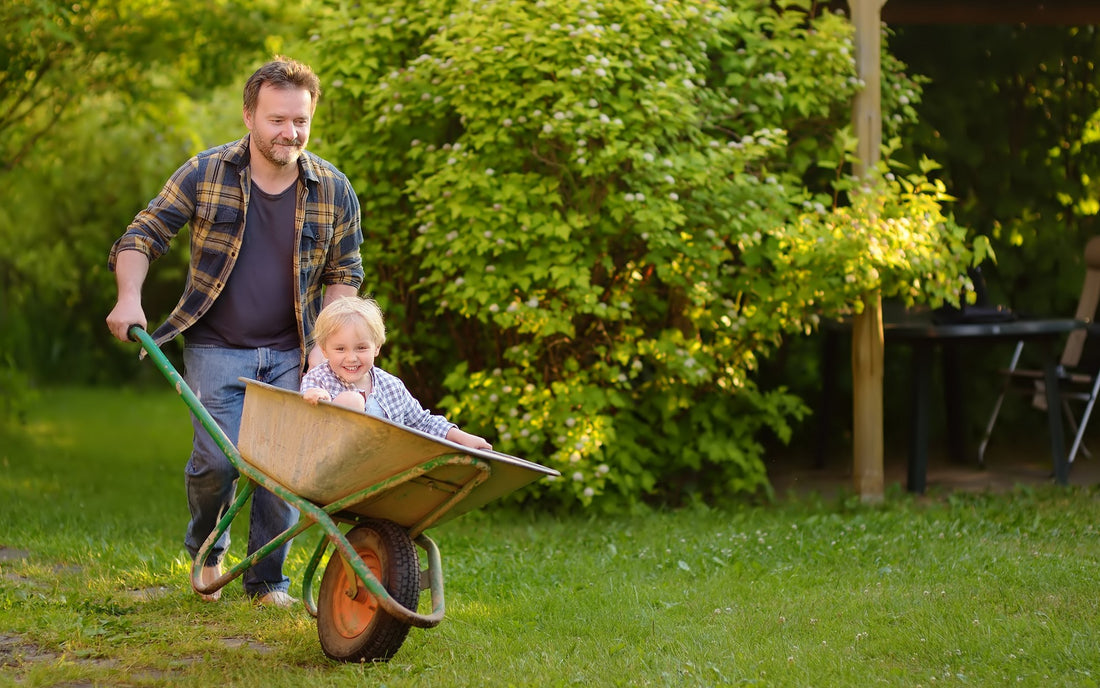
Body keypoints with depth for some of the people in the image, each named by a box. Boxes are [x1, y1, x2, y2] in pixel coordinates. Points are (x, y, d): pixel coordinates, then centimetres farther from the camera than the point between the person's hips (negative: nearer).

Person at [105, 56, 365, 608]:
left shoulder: (334, 191, -2)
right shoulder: (205, 173, -6)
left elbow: (343, 273, 9)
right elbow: (144, 234, 0)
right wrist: (129, 296, -16)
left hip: (290, 354, 2)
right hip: (217, 348, -2)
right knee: (217, 459, -11)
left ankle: (267, 580, 15)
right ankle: (205, 549, 20)